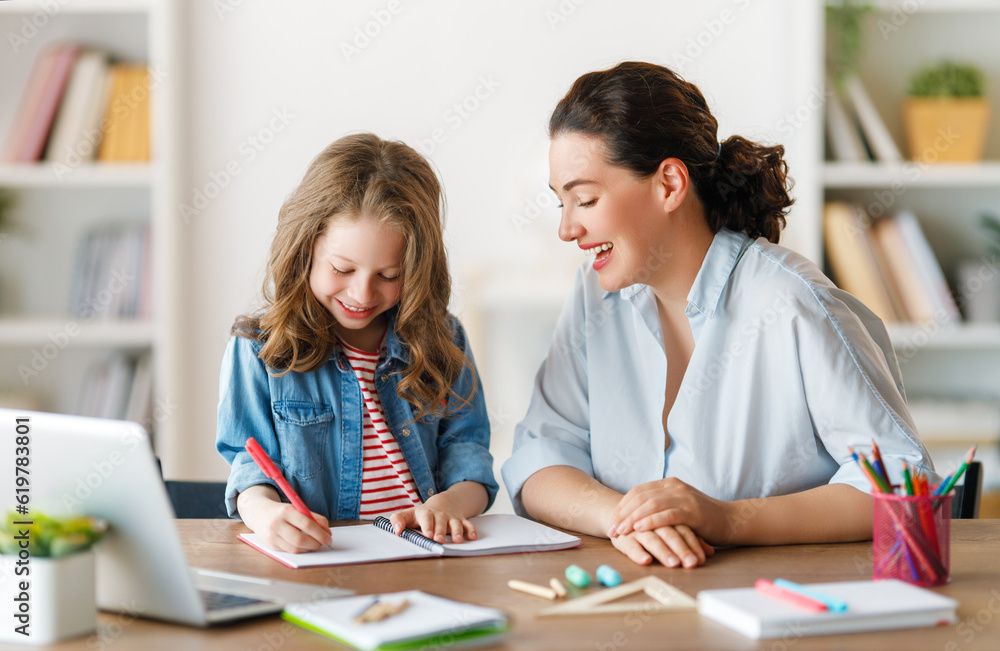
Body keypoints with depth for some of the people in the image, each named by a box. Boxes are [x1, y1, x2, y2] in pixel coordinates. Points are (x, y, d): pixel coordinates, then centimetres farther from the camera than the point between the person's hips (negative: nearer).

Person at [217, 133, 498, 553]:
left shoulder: (443, 343, 10)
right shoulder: (257, 350, 2)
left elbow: (466, 448, 7)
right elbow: (251, 461, -4)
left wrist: (449, 503, -16)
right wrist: (265, 511, -27)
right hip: (314, 563, -1)